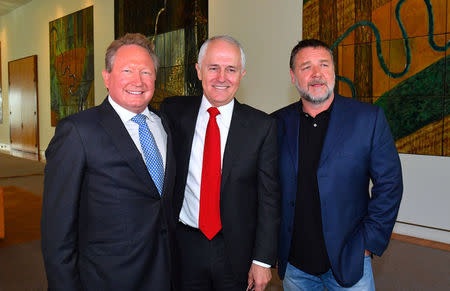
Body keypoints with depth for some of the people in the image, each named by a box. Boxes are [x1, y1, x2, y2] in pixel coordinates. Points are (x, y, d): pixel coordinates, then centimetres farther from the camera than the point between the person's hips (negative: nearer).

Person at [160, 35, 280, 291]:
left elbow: (269, 197, -5)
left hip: (237, 251, -1)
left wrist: (263, 260, -6)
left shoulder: (262, 125, -7)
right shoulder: (174, 112, -3)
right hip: (183, 244, 2)